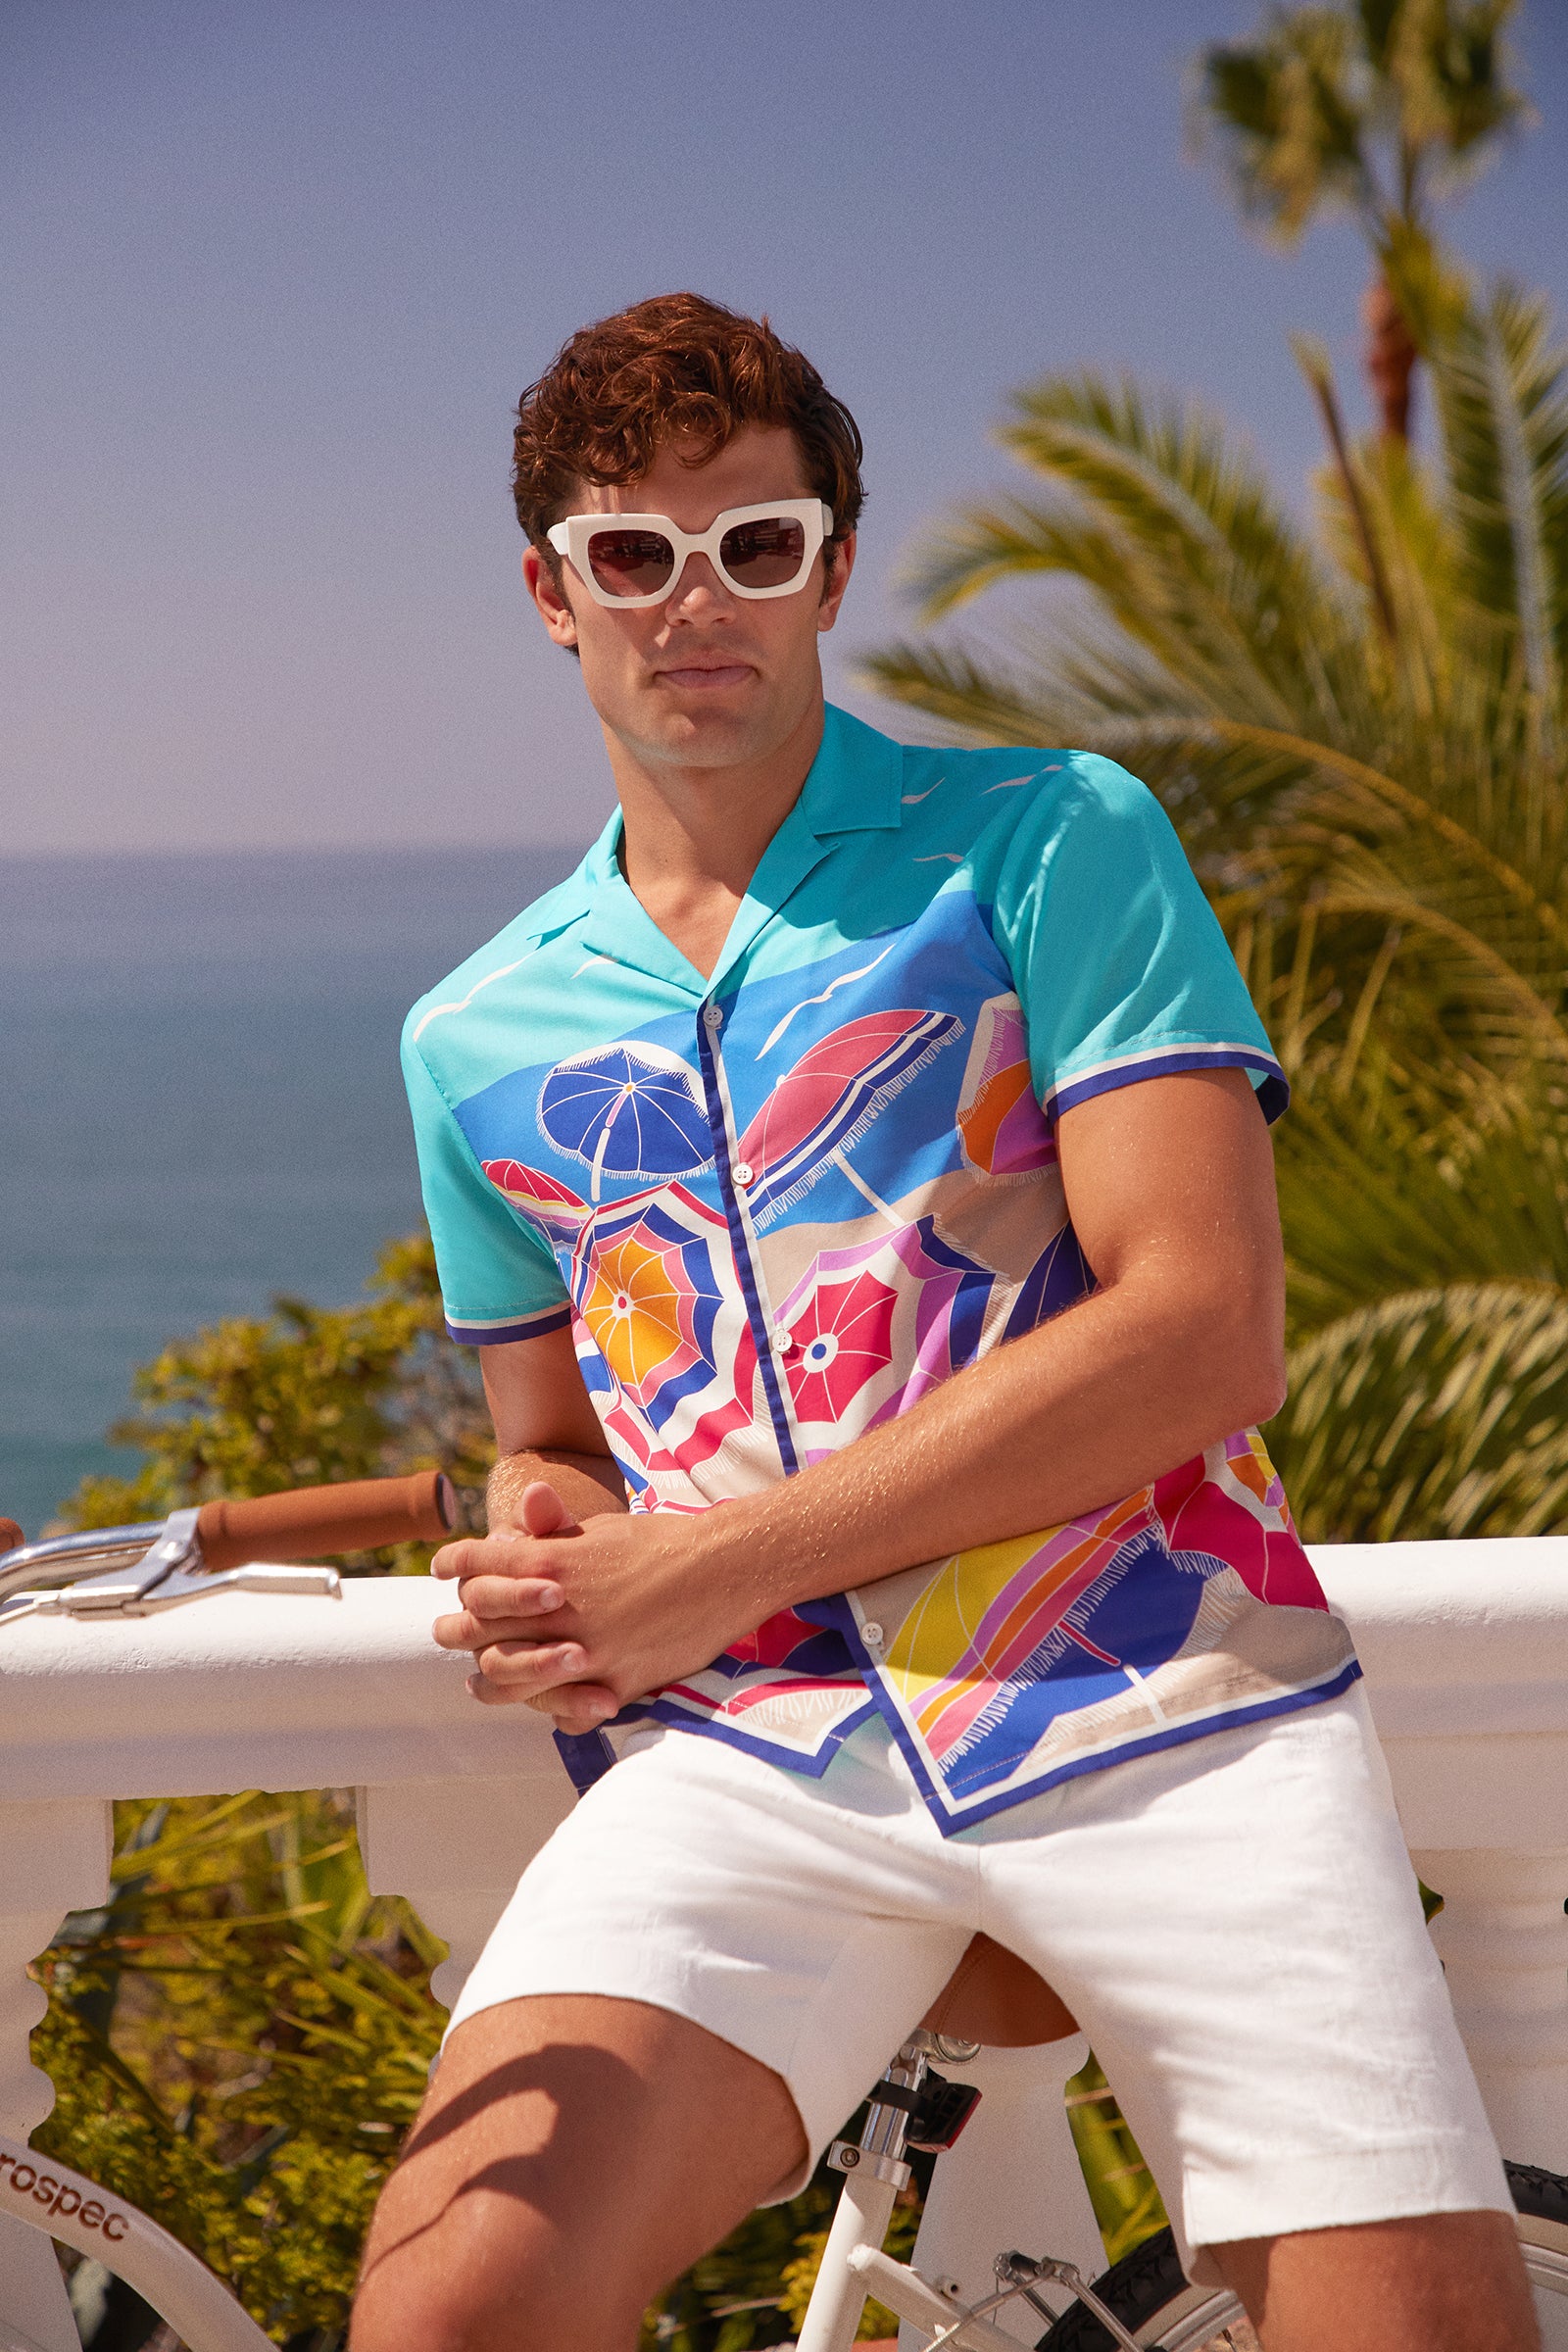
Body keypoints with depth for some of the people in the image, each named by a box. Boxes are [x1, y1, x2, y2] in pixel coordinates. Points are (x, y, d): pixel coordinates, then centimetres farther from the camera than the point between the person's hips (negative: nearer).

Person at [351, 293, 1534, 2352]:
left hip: (1159, 1700, -2)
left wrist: (706, 1566, -7)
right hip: (752, 1748, 2)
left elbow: (1203, 1334, -5)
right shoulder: (476, 1039, 19)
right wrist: (538, 1552, 4)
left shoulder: (1050, 840, 6)